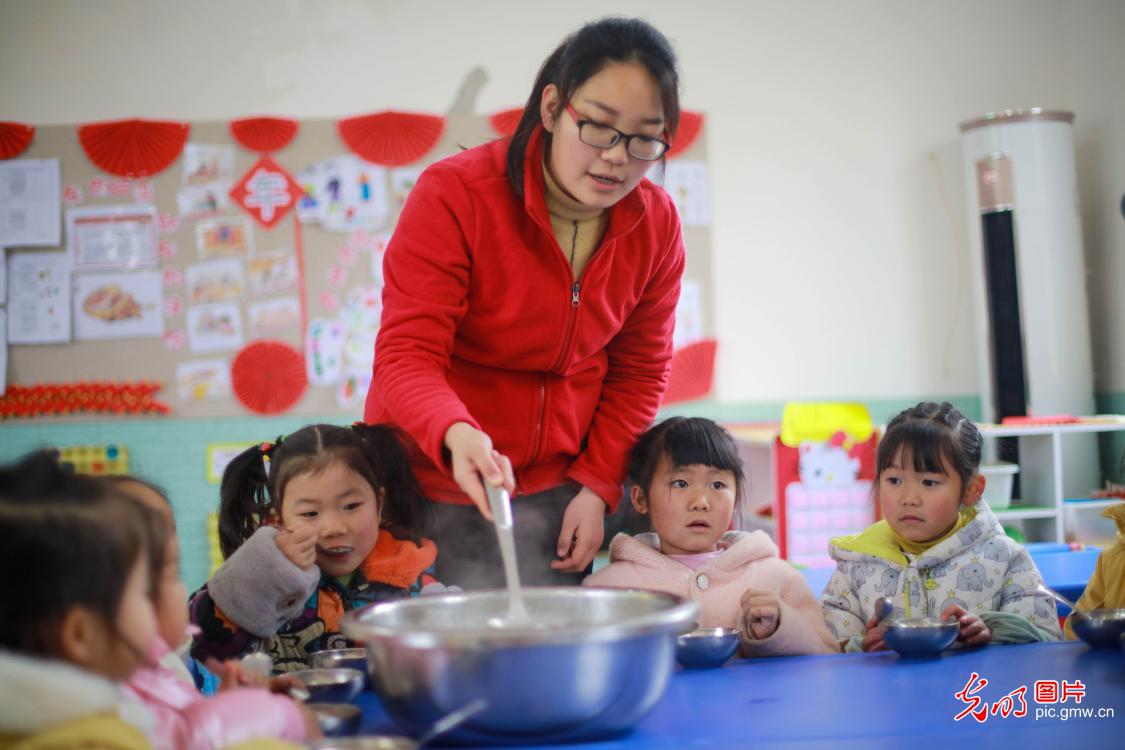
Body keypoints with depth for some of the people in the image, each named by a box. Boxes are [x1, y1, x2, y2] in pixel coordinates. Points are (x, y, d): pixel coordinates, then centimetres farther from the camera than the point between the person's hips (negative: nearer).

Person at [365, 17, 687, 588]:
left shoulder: (656, 224, -5)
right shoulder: (454, 193, -18)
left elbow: (639, 371, 5)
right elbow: (405, 355, -23)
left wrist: (597, 486, -3)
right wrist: (456, 434, -43)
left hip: (556, 491, 4)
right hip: (430, 483, -3)